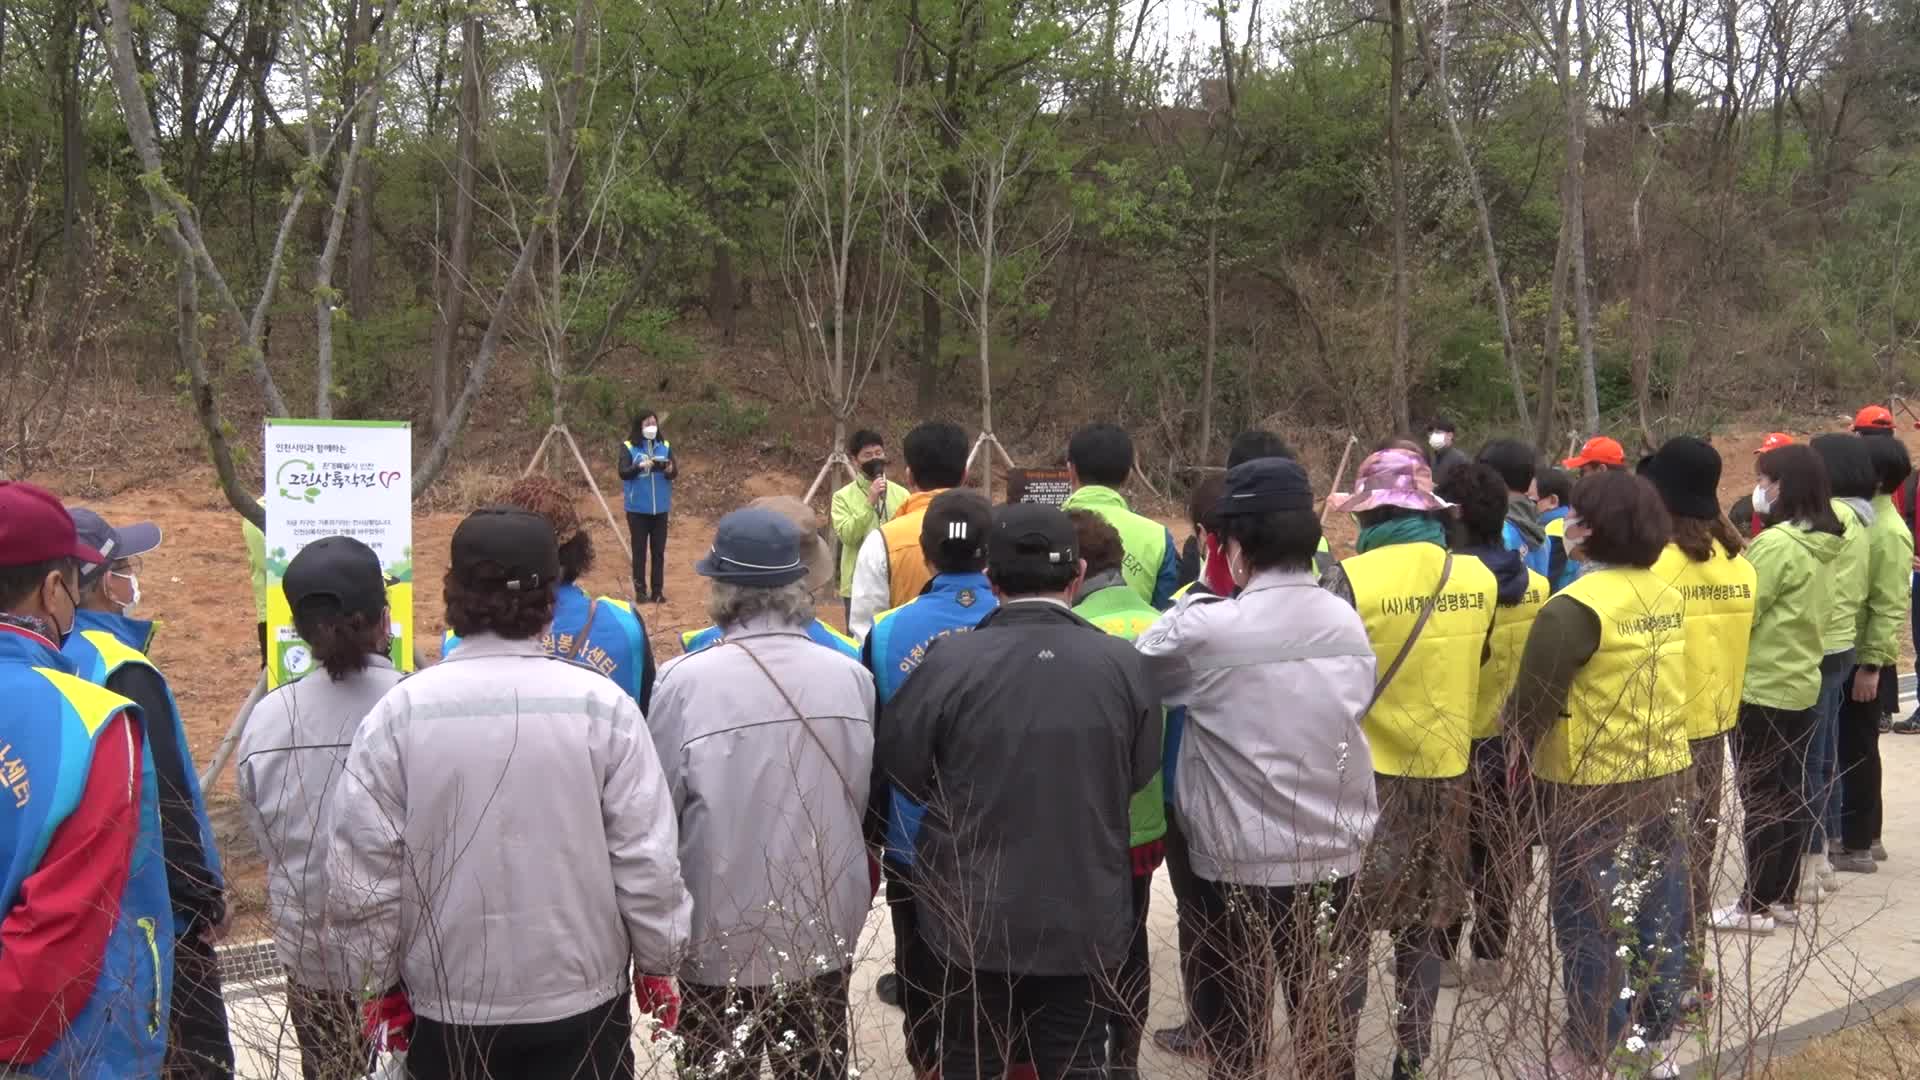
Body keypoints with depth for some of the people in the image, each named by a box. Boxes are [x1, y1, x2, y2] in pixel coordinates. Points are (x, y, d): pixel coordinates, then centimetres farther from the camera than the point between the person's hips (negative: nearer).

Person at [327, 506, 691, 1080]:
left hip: (447, 1005, 1)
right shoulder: (601, 704, -12)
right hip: (579, 997, 0)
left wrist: (379, 979, 8)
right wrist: (658, 963, 6)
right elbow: (647, 858, -9)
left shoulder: (399, 712, -11)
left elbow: (363, 868, -6)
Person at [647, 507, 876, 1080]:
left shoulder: (685, 681, -18)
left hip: (721, 941, -3)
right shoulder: (852, 677, -8)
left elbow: (656, 811, -9)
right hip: (827, 933, 3)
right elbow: (864, 800, 2)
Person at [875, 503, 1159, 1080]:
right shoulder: (1122, 662, -12)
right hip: (1085, 914, 1)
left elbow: (899, 762, -6)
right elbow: (1139, 774, 0)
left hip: (976, 914, -1)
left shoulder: (950, 660, -18)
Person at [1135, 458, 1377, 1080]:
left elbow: (1135, 670, -4)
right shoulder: (1349, 623, -2)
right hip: (1338, 859, 4)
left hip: (1241, 868, -4)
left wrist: (1190, 602, 7)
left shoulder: (1208, 629, -18)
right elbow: (1358, 709, 5)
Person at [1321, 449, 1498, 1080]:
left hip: (1365, 773, -4)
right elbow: (1472, 666, 9)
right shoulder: (1479, 578, -3)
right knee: (1425, 925, 15)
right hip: (1447, 769, 4)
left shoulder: (1351, 580, -17)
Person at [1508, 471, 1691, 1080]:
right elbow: (1649, 681, 11)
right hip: (1667, 775, 7)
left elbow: (1534, 700, -15)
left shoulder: (1576, 608, -19)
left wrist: (1521, 753, 2)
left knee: (1590, 921, 4)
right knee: (1659, 913, 15)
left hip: (1592, 788, -7)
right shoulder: (1668, 596, 3)